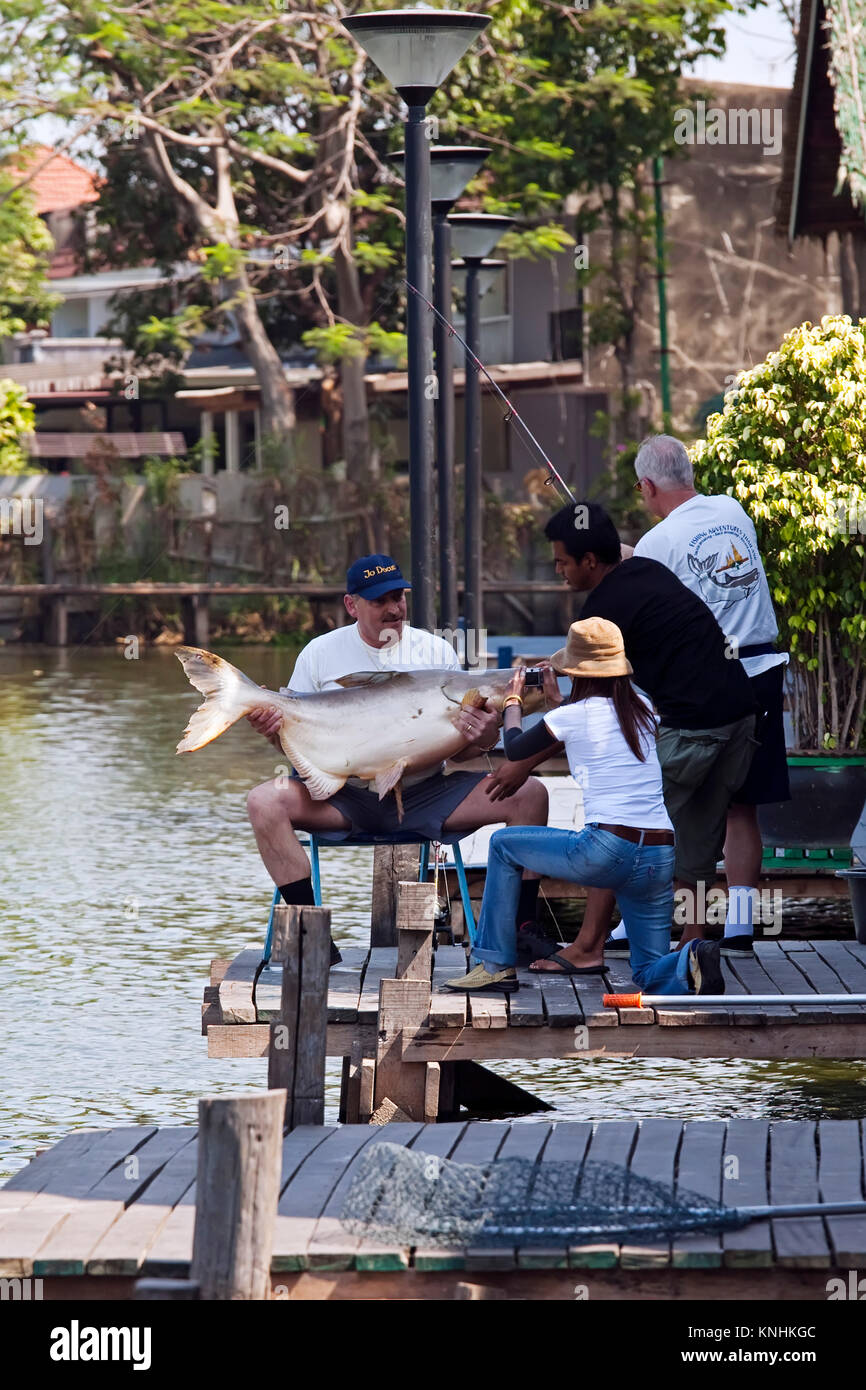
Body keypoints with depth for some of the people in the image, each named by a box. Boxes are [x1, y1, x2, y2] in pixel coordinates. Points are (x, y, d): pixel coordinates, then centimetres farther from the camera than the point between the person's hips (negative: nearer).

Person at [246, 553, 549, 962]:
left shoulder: (436, 651, 7)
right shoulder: (321, 653, 7)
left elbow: (457, 752, 4)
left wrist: (483, 740, -20)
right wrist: (273, 730, -17)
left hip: (425, 794, 1)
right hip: (344, 797, -1)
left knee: (529, 794, -18)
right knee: (265, 802, -29)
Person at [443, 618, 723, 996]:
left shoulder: (574, 715, -1)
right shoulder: (643, 710, 13)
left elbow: (514, 748, 17)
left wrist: (513, 699, 35)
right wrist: (557, 701, 45)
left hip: (606, 852, -5)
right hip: (661, 859, 5)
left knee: (503, 845, 20)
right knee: (651, 975, 15)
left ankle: (496, 965, 19)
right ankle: (689, 963, -21)